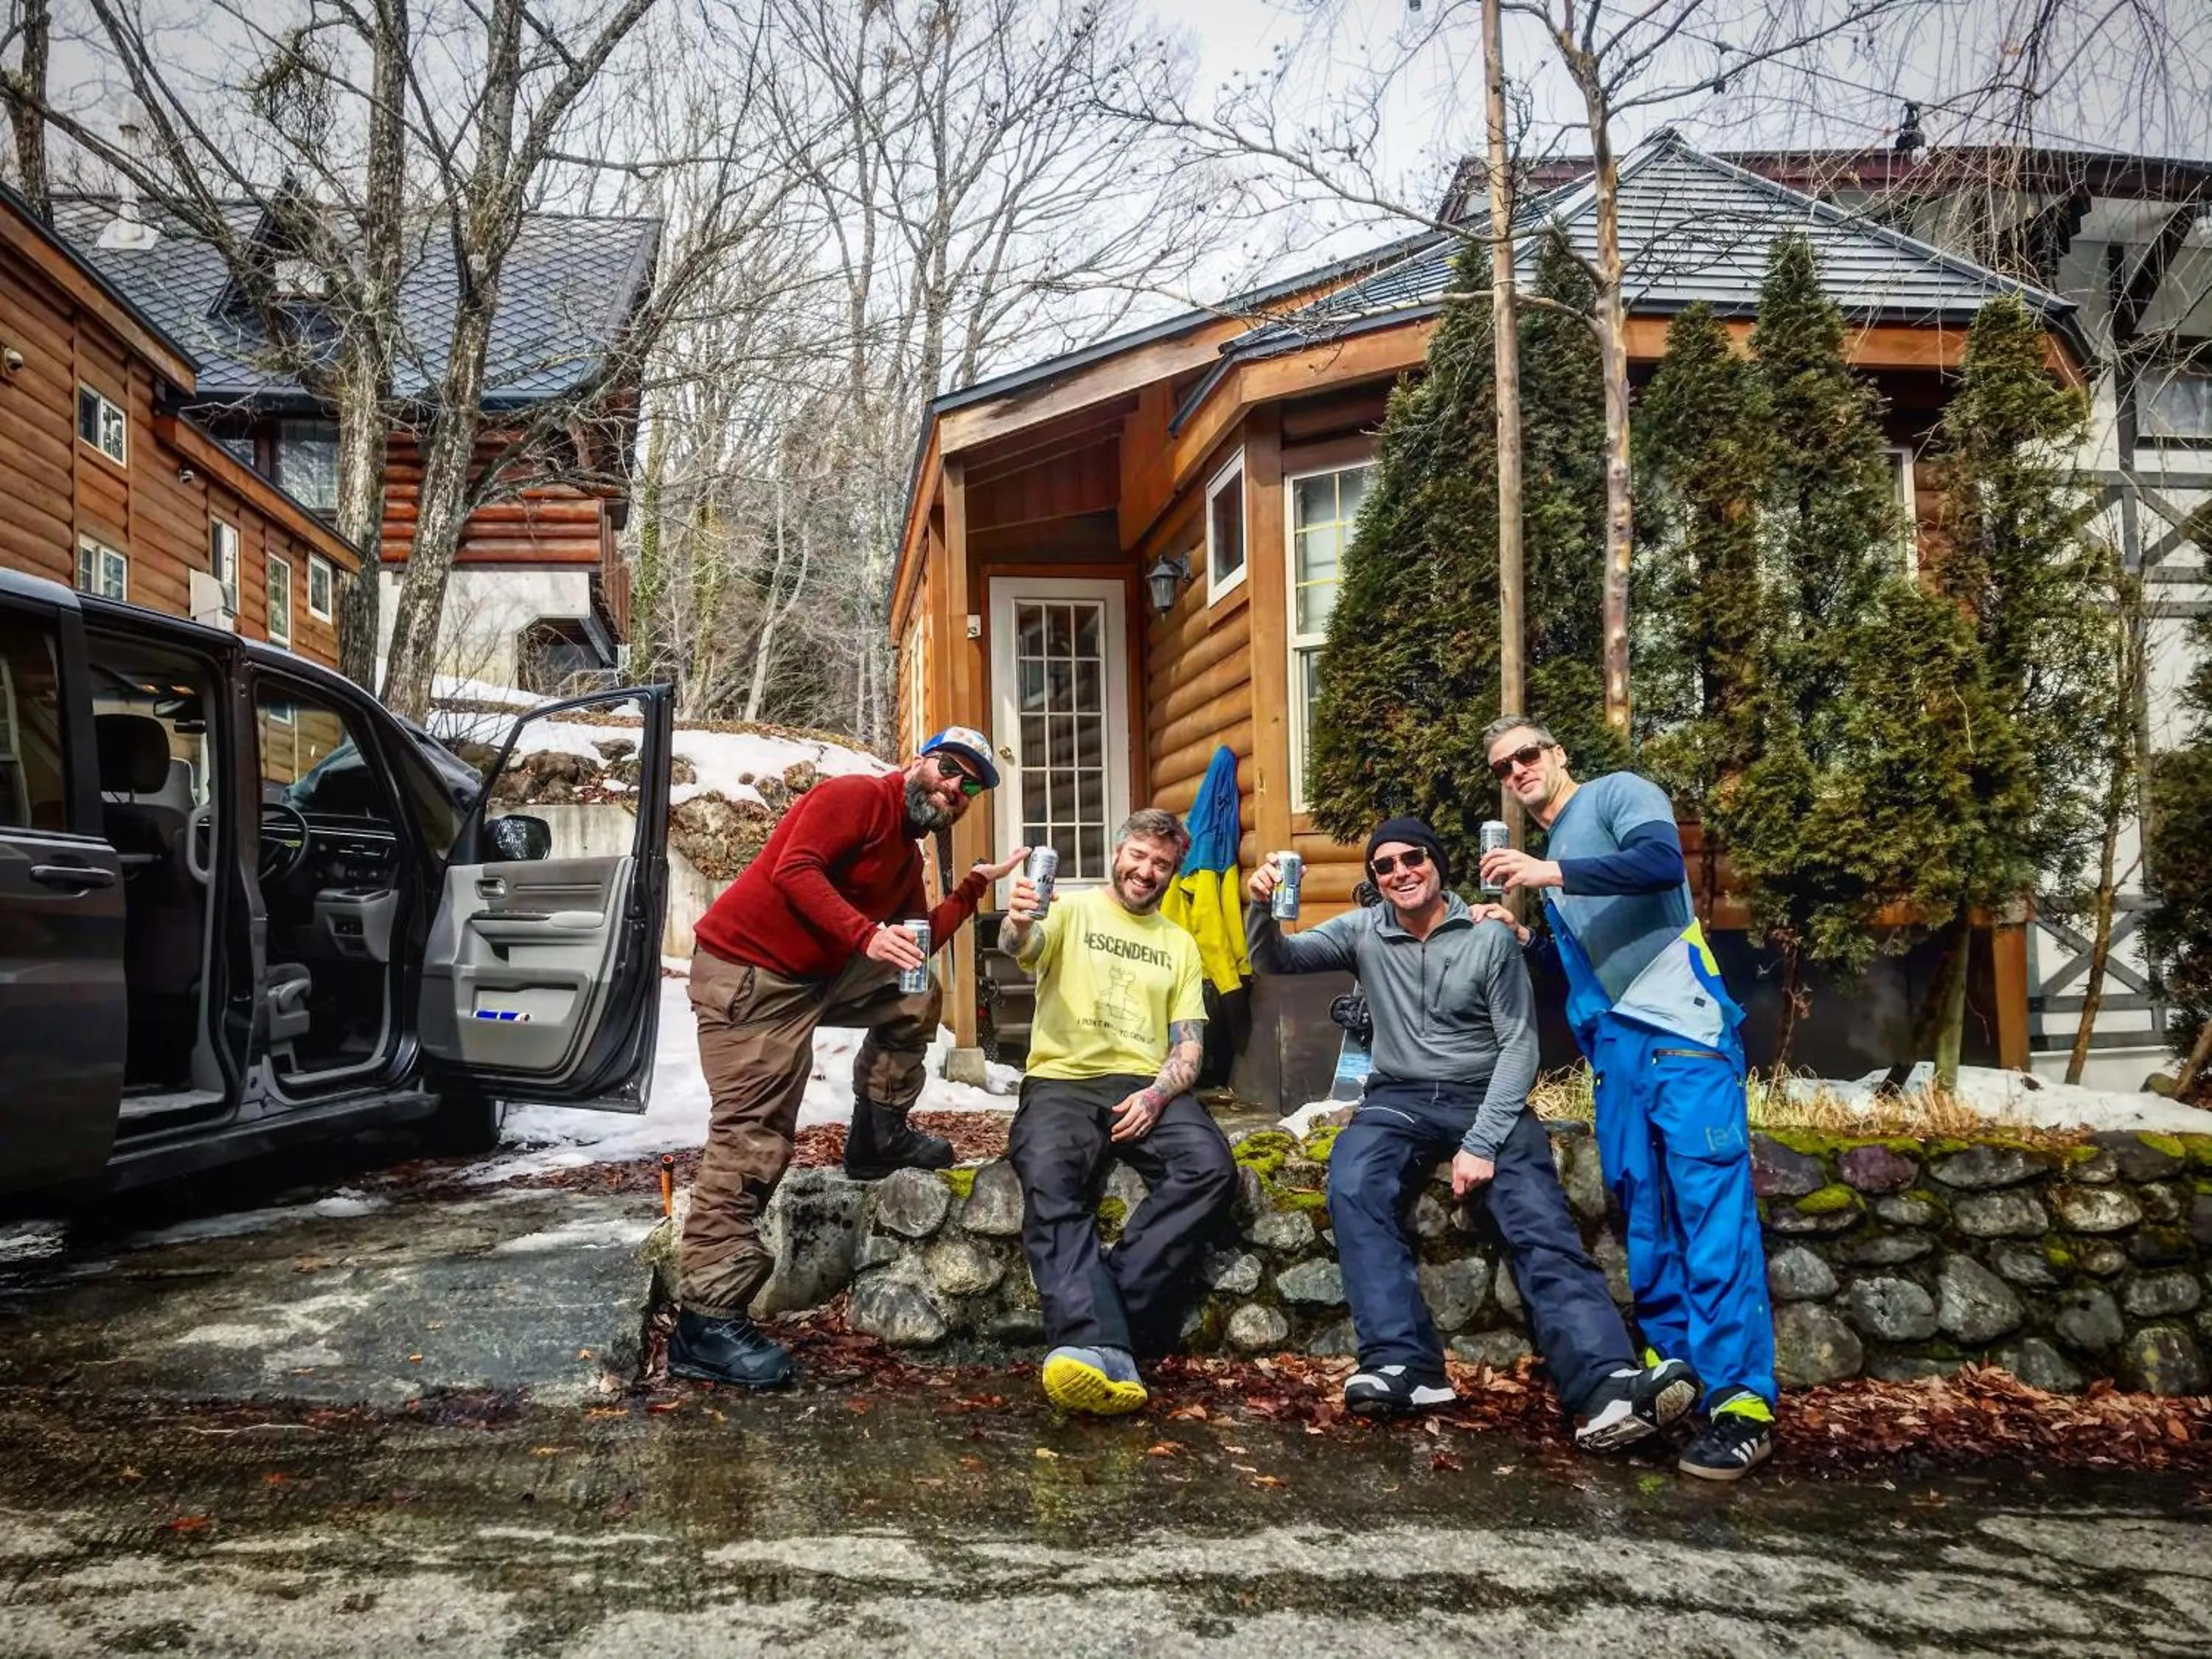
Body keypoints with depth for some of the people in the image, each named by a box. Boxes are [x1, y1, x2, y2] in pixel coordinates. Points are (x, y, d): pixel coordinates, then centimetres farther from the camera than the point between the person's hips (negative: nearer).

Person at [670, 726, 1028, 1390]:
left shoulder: (908, 857, 19)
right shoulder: (856, 797, -9)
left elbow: (920, 946, 15)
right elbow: (795, 869, -22)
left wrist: (973, 888, 11)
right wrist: (868, 934, -30)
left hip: (819, 976, 9)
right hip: (746, 972, -9)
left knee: (915, 997, 15)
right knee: (751, 1141, -14)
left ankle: (878, 1136, 20)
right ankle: (706, 1323, -14)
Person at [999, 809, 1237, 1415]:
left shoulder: (1180, 944, 20)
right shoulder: (1072, 910, 9)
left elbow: (1189, 1045, 13)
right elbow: (1023, 945, -14)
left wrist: (1156, 1094, -10)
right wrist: (1016, 923, -41)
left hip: (1146, 1087, 3)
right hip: (1063, 1081, -3)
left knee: (1211, 1168, -28)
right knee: (1049, 1179, -35)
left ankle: (1096, 1319, -29)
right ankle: (1100, 1346, -49)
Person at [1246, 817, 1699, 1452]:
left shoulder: (1490, 936, -2)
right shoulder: (1363, 931, 6)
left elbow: (1519, 1046, -5)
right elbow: (1275, 960, 3)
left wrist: (1481, 1142, -15)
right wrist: (1261, 905, -21)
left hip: (1487, 1099, -1)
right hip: (1399, 1100, 2)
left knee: (1539, 1217, -26)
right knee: (1352, 1185, -30)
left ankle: (1606, 1387, -42)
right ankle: (1403, 1364, -37)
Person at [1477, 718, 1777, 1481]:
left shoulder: (1618, 793, 2)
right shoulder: (1546, 850, 24)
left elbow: (1662, 862, -19)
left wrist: (1552, 874, -21)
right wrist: (1521, 940, 11)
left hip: (1681, 1030, -8)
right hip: (1614, 1045, 8)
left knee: (1712, 1210, -10)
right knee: (1642, 1213, 8)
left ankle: (1744, 1399, -10)